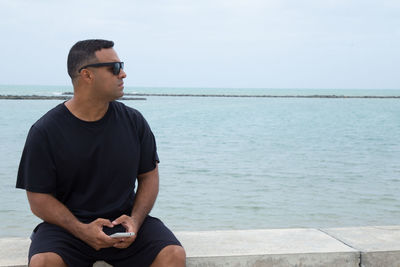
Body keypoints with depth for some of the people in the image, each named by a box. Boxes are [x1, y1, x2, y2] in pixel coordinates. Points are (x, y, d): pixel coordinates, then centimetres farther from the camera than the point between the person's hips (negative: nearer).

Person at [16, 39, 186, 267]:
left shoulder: (133, 121, 4)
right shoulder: (45, 131, -5)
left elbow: (149, 175, 10)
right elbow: (39, 199, -4)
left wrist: (135, 221, -9)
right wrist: (82, 231, -20)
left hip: (125, 219, 2)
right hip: (67, 224, -1)